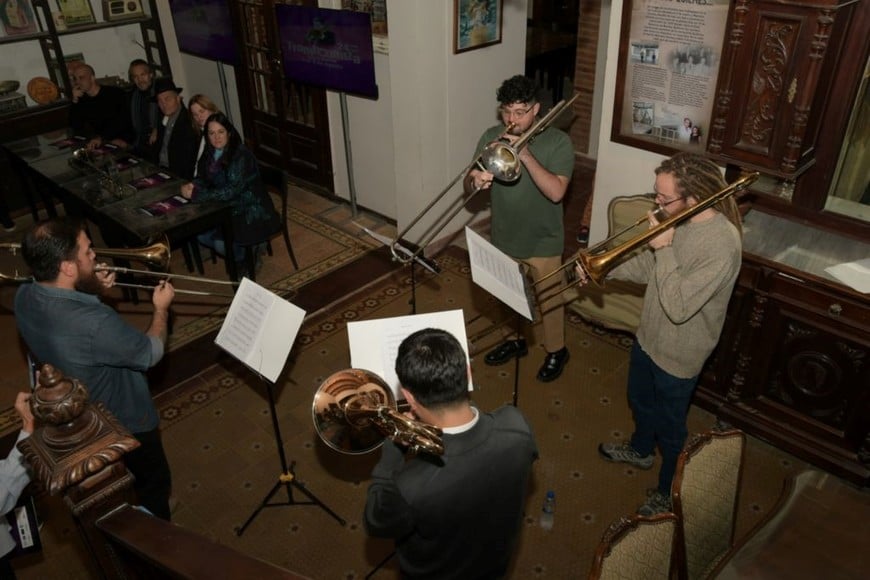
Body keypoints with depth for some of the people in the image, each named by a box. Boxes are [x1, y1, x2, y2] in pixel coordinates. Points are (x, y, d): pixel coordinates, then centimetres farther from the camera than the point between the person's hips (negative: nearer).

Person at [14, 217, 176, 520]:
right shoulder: (96, 324, -42)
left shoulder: (25, 297, -18)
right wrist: (161, 309, -7)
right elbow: (151, 353, -23)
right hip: (123, 424, -8)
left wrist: (92, 289, -9)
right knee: (153, 483, 20)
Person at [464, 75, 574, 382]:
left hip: (542, 242, -4)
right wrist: (475, 180, -32)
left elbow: (556, 192, -28)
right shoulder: (492, 137, -6)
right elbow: (467, 186, -7)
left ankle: (556, 350, 37)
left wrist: (525, 154, -34)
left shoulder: (557, 141, -16)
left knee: (548, 300, 14)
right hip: (503, 239, 4)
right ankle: (514, 340, 47)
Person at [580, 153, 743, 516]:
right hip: (649, 336, 8)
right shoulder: (681, 219, -8)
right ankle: (641, 450, 59)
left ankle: (669, 492, 41)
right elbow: (648, 267, 4)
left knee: (670, 427, 15)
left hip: (678, 354, -8)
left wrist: (665, 250, -32)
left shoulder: (723, 245, -33)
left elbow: (678, 308, -34)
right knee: (640, 400, 30)